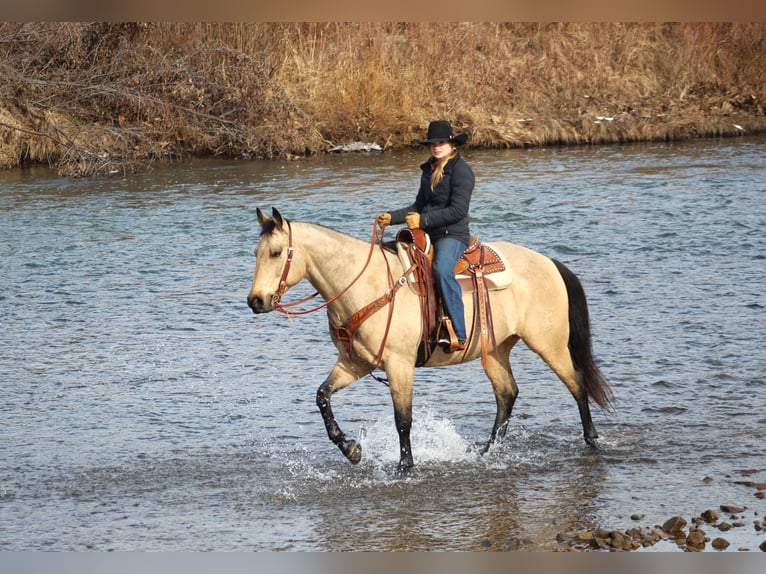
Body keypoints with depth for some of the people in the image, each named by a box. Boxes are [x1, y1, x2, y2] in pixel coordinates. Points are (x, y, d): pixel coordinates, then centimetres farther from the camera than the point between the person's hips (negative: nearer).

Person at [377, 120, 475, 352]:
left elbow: (458, 210, -16)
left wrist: (423, 220, -17)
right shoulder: (428, 170, 17)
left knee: (442, 270, -35)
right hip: (429, 236, 9)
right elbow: (419, 206, 23)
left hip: (453, 235, -9)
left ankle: (459, 334, -36)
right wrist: (392, 217, 9)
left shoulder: (461, 170, -8)